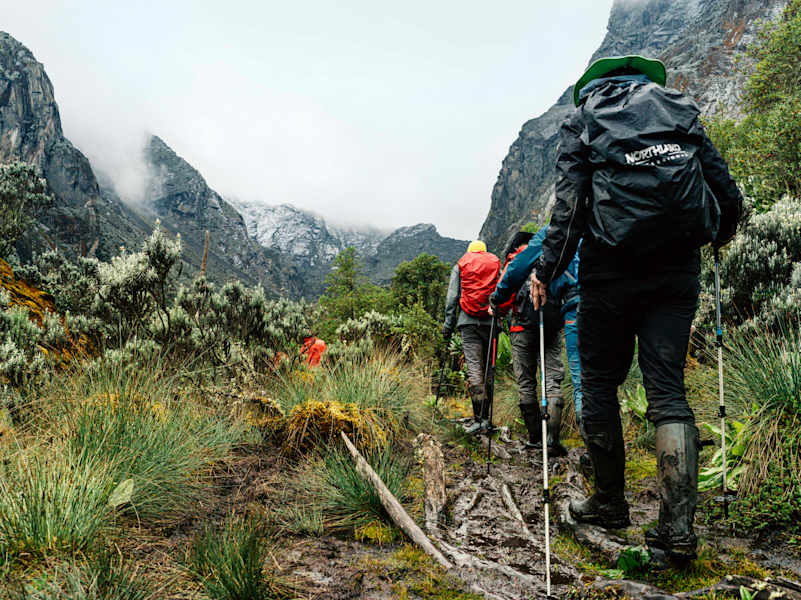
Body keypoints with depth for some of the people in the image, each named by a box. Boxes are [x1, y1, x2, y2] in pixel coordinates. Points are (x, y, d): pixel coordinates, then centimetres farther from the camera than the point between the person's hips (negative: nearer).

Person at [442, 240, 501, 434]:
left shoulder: (459, 267, 14)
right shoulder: (496, 265, 17)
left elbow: (452, 297, 7)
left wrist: (448, 324, 8)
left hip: (468, 322, -1)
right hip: (490, 322, 1)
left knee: (474, 367, -7)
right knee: (488, 368, 7)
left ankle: (478, 418, -14)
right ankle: (485, 417, 8)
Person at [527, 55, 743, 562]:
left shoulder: (581, 122, 8)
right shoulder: (682, 112, 16)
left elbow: (569, 207, -5)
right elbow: (727, 194, 13)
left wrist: (545, 272, 0)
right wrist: (717, 236, 33)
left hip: (611, 268, -2)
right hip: (677, 270, 3)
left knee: (600, 384, 11)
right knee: (668, 390, 4)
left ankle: (610, 502, 21)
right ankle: (679, 525, -3)